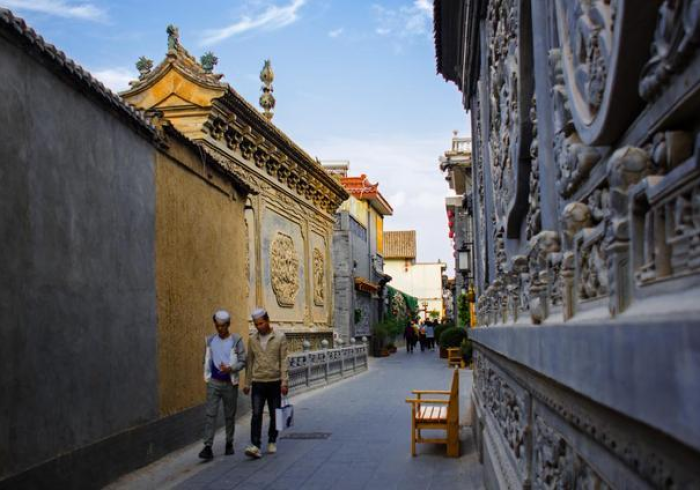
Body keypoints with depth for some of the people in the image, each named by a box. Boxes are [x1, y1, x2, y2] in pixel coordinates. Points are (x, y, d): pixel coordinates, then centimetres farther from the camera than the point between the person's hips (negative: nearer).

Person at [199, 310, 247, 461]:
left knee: (230, 415, 9)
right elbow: (206, 360, 16)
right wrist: (207, 376, 12)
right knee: (210, 414, -8)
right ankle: (208, 447, -11)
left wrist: (230, 368, -23)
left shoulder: (236, 340, -4)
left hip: (230, 384, -1)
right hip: (213, 383, 2)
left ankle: (229, 444, 24)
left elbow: (242, 361, -7)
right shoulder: (210, 340, 6)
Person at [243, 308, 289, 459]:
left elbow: (283, 361, -5)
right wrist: (247, 383, 11)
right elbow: (250, 362, 11)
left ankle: (272, 442, 24)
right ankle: (255, 446, -13)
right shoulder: (253, 339, 6)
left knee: (274, 415, 8)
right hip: (258, 383, 1)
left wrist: (284, 382, -12)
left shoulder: (280, 337, -3)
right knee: (256, 414, -10)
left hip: (274, 383, -1)